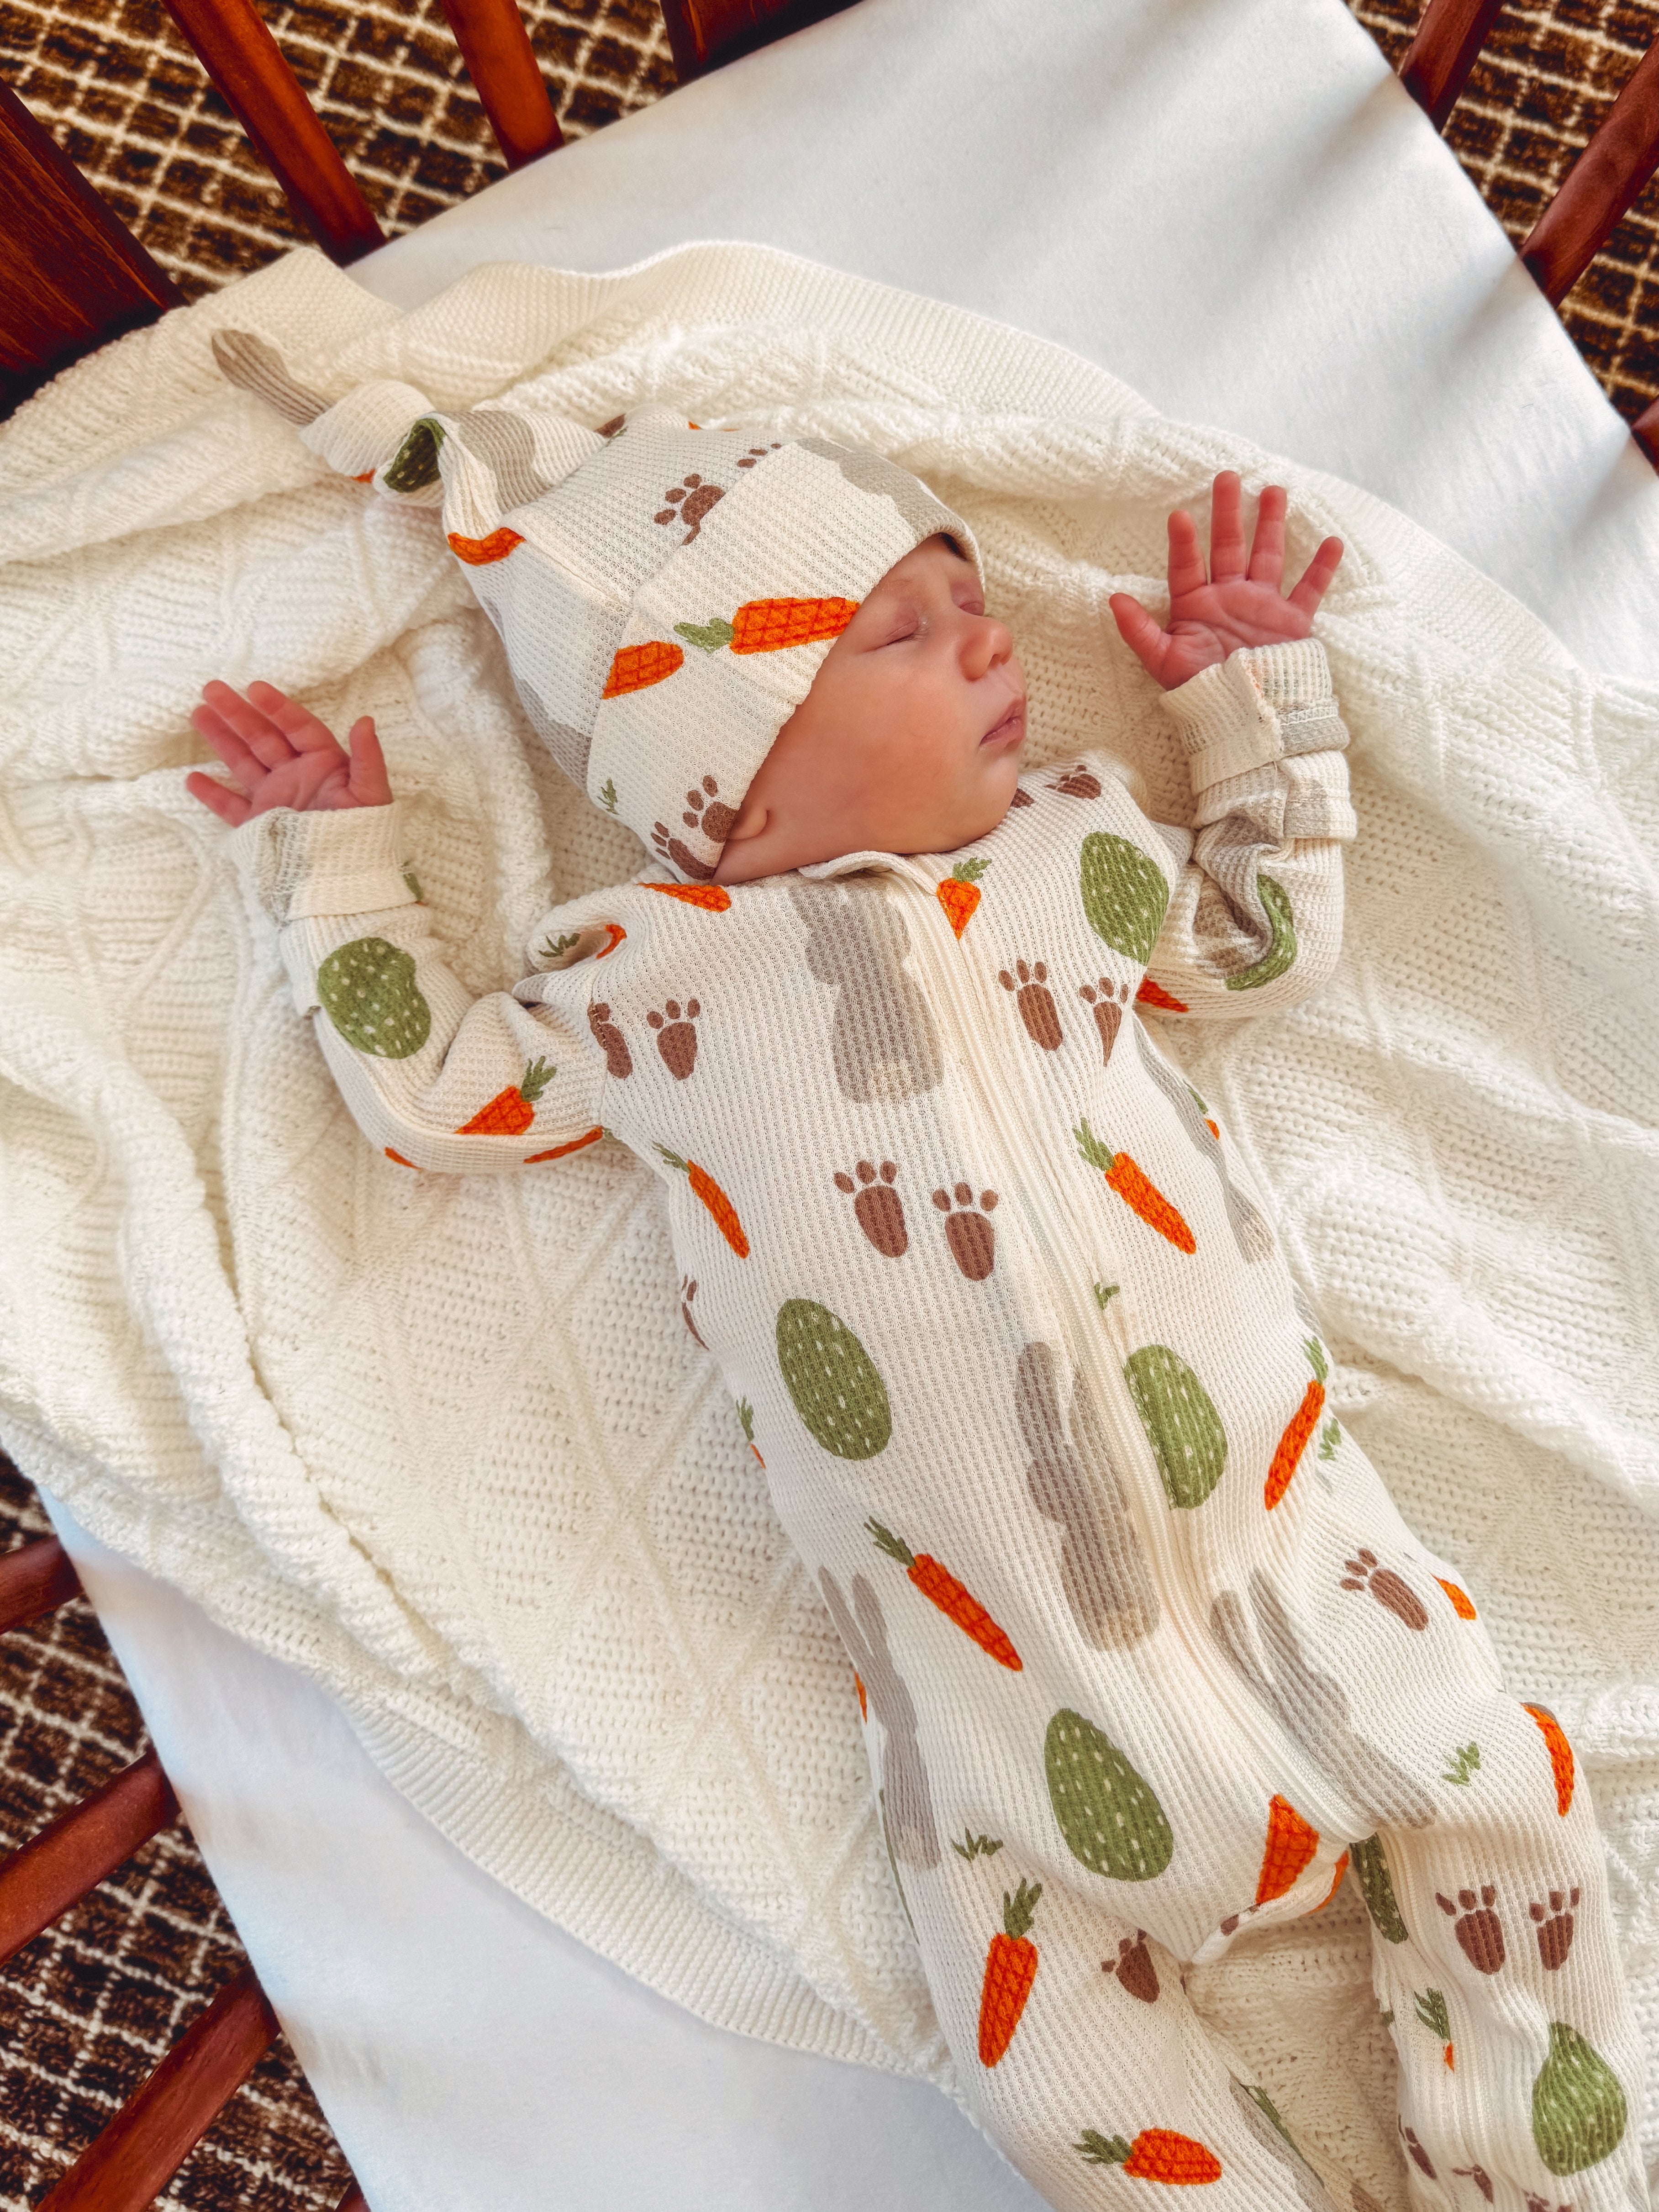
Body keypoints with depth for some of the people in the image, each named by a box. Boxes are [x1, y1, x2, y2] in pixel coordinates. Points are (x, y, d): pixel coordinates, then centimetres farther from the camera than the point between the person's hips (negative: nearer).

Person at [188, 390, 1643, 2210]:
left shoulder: (1072, 849, 10)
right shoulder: (645, 972, 2)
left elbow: (1271, 939, 25)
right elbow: (431, 1096, 12)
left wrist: (1253, 693, 24)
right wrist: (330, 864, 17)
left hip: (1271, 1511, 3)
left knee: (1502, 1788, 4)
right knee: (1052, 2046, -4)